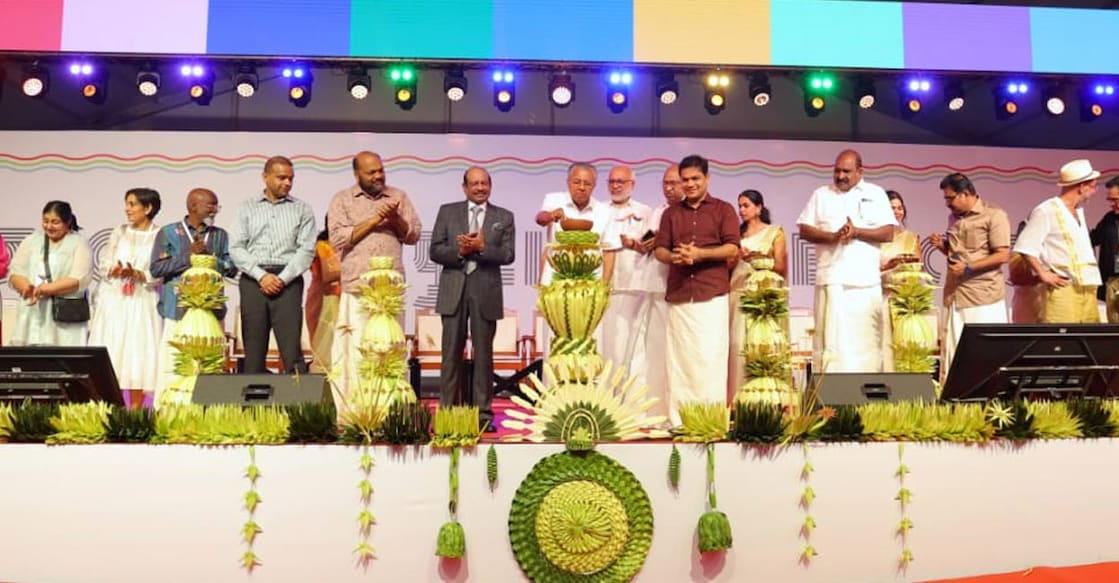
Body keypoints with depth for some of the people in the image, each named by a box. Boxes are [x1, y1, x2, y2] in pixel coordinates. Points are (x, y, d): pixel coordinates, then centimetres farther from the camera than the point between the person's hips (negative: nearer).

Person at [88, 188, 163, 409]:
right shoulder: (119, 232, 10)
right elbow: (105, 265, 8)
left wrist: (138, 274, -21)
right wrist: (115, 271, -12)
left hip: (142, 302, -3)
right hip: (114, 300, 3)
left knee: (138, 352, -4)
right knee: (110, 352, -1)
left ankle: (135, 410, 0)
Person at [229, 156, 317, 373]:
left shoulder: (302, 210, 10)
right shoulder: (247, 208, 12)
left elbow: (307, 249, 1)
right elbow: (236, 248, 4)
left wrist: (282, 278, -10)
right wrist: (261, 276, -9)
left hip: (288, 281, -1)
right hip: (253, 281, 1)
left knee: (292, 351, -9)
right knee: (253, 351, 1)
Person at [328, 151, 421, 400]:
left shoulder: (399, 197, 13)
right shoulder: (342, 200, 7)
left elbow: (414, 235, 9)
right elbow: (337, 239, -4)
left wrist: (395, 218, -8)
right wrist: (372, 221, -8)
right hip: (357, 286, -2)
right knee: (357, 347, -3)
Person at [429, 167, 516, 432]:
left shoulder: (504, 217, 8)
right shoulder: (447, 212, 9)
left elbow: (508, 255, -2)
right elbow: (435, 251, 3)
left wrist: (481, 248, -16)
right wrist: (459, 251, -14)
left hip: (486, 292, 0)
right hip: (453, 291, 0)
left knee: (484, 354, 4)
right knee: (451, 353, 3)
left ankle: (483, 414, 9)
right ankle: (446, 410, 9)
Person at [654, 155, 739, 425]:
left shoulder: (723, 209, 10)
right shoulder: (671, 213, 20)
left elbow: (732, 249, 0)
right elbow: (660, 250, 13)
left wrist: (699, 253, -14)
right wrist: (674, 256, -10)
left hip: (713, 294, -3)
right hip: (678, 295, 3)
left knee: (711, 355, -8)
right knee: (679, 357, -1)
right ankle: (678, 420, 1)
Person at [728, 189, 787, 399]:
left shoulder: (774, 232, 8)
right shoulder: (737, 234, 18)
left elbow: (782, 269, 2)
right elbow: (727, 266, 14)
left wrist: (756, 258, -11)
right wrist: (735, 256, -6)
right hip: (738, 297, 3)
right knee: (738, 346, -7)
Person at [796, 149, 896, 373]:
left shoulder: (876, 194, 12)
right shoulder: (821, 195, 14)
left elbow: (888, 233, 4)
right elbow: (804, 229, 7)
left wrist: (857, 232, -11)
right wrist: (833, 237, -10)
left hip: (866, 280, 0)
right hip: (832, 278, 0)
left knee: (865, 339, -1)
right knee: (832, 337, -5)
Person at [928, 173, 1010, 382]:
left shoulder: (994, 216, -5)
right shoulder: (954, 218, 17)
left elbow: (1003, 255, -11)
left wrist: (969, 268, -17)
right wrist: (942, 245, 6)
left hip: (983, 296, -6)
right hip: (954, 294, 7)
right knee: (951, 348, 3)